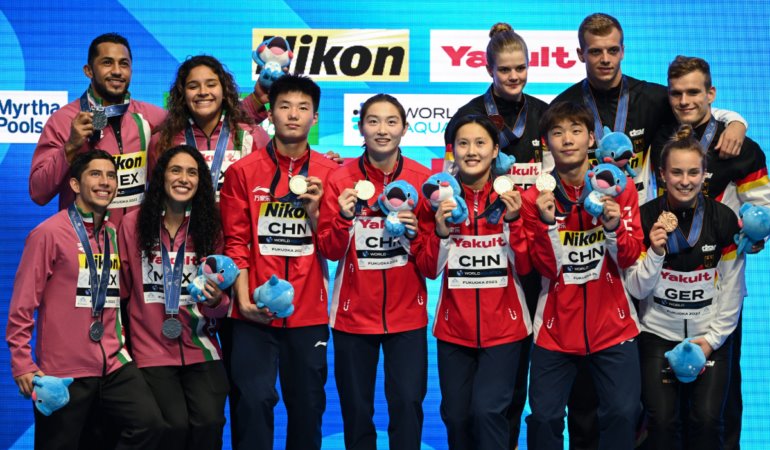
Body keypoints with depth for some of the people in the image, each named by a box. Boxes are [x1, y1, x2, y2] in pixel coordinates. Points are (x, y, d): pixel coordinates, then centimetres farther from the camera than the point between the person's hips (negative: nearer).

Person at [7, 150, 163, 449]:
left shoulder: (114, 235, 12)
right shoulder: (49, 233, -7)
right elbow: (22, 306, -8)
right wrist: (22, 365, -11)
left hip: (112, 365, 5)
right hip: (62, 371, -5)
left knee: (149, 424, -13)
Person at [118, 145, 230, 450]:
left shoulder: (210, 227, 5)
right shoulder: (133, 224, -2)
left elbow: (220, 306, 7)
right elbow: (120, 290, 6)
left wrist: (215, 301, -16)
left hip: (200, 349, 2)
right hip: (151, 349, -2)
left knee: (209, 423, -17)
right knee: (175, 425, -18)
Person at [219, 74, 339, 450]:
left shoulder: (329, 173, 4)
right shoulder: (243, 171, 2)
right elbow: (236, 242, 1)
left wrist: (314, 210, -12)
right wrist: (243, 299, -8)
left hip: (309, 312, 2)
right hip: (255, 312, -1)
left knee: (308, 405, 9)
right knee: (253, 401, -4)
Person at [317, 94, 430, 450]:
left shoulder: (422, 179, -2)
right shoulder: (342, 179, -3)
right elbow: (330, 251, -4)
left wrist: (416, 234, -18)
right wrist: (344, 219, -21)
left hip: (406, 313, 0)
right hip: (354, 313, 0)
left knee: (407, 404, -3)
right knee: (356, 407, 8)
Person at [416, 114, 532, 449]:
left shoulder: (512, 197, -2)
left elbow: (525, 266, -5)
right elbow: (429, 269, -1)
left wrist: (514, 221, -18)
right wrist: (440, 231, -17)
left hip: (503, 326, -1)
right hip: (453, 328, 2)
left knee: (488, 409, -13)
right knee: (455, 415, 7)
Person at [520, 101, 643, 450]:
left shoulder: (619, 186, -2)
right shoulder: (536, 197, -3)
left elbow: (629, 258, -4)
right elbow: (547, 269, -9)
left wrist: (613, 225, -22)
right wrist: (547, 223, -22)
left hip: (612, 325, 0)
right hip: (556, 327, 0)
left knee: (622, 413, -6)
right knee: (544, 417, 0)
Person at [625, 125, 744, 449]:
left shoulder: (724, 219, -2)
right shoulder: (645, 218, -5)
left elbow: (731, 290, 1)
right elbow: (637, 289, -5)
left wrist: (713, 338, -5)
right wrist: (656, 251, -21)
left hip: (711, 337, 1)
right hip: (658, 335, 0)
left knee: (707, 419, -10)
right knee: (662, 421, -11)